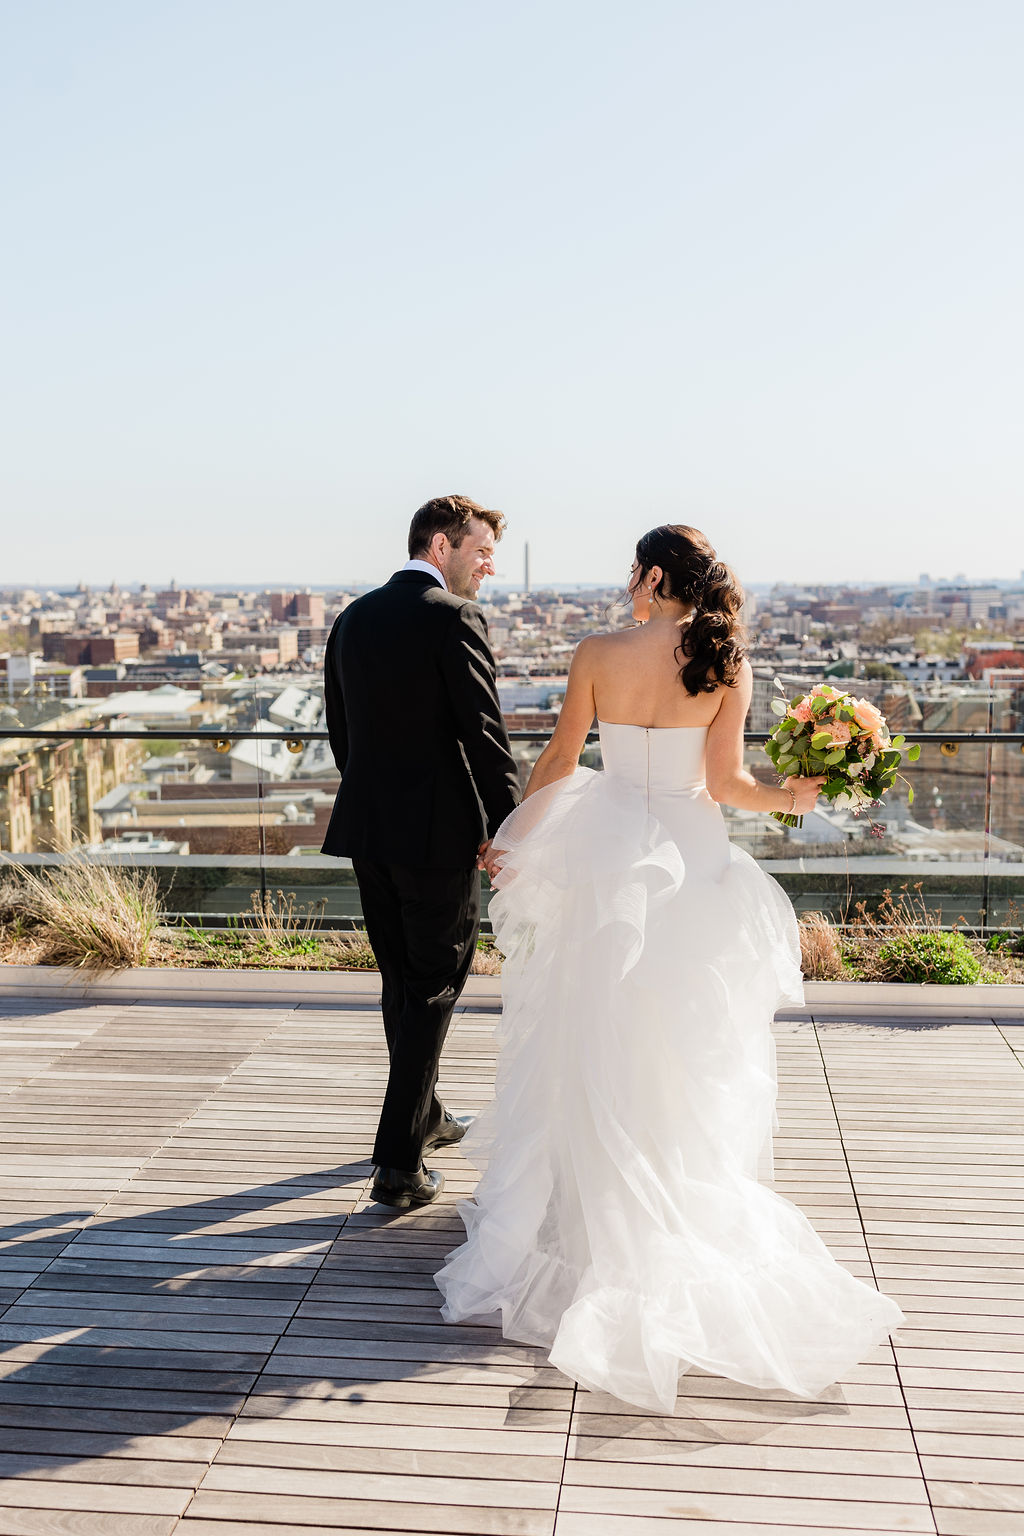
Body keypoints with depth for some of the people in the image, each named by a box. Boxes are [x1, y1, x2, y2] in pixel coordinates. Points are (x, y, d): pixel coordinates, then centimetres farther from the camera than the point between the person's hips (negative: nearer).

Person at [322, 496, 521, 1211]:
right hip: (439, 831, -7)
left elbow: (340, 729, 14)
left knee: (401, 981, 20)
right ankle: (400, 1164, 1)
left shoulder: (353, 618, 10)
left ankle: (423, 1115, 38)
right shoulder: (456, 618, -12)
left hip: (368, 829, 7)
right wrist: (508, 826, -9)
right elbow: (485, 734, -16)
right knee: (433, 989, 2)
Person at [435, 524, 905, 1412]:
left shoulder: (598, 655, -6)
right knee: (681, 1046, 12)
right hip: (687, 862, 0)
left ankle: (584, 1209, 19)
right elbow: (726, 783, -10)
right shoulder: (726, 665, -6)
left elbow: (560, 761, 0)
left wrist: (511, 839, 13)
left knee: (591, 1040, 11)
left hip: (603, 857, 0)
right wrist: (793, 796, 8)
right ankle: (682, 1203, 21)